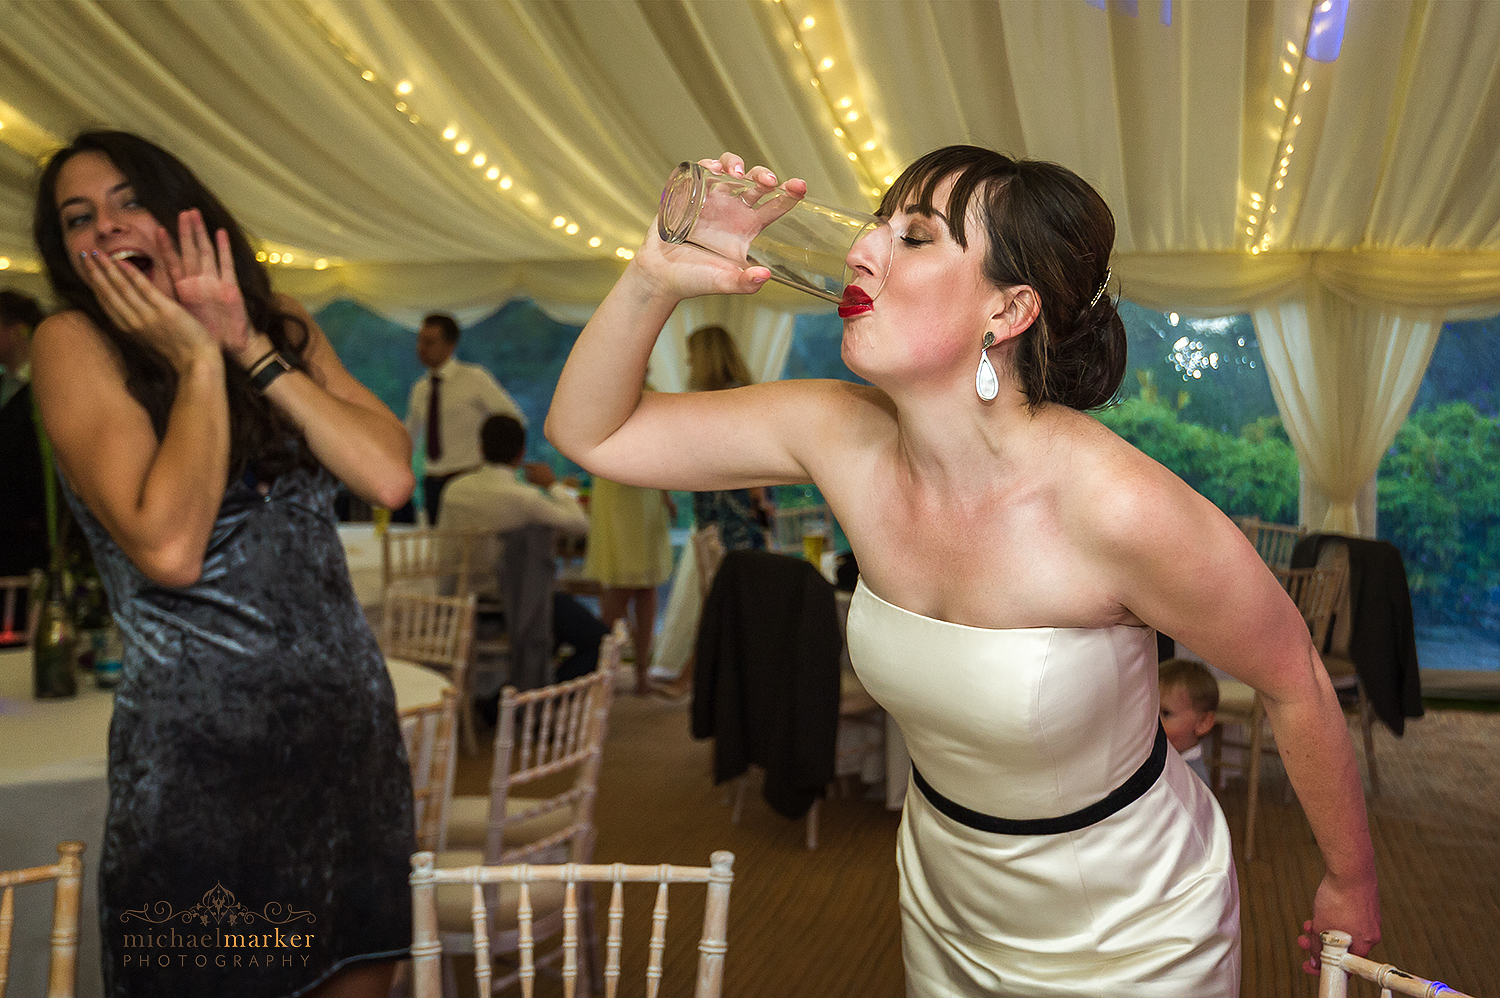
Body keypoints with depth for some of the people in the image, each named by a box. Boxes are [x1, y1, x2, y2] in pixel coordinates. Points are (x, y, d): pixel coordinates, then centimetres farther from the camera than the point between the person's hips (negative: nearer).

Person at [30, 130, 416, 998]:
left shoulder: (287, 330, 9)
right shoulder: (74, 343, -5)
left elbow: (391, 477, -8)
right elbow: (168, 549, -19)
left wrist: (249, 348, -10)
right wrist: (198, 359, -12)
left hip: (352, 723, 5)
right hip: (198, 753, -4)